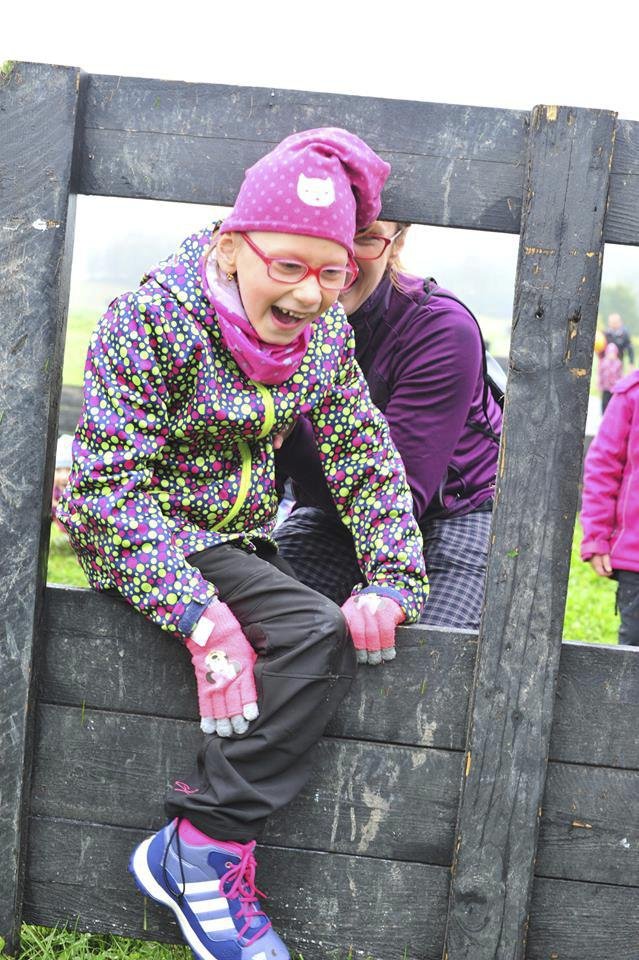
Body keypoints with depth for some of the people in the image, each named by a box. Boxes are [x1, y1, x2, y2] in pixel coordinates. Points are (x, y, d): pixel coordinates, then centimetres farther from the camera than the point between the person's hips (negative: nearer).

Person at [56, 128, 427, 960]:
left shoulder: (325, 331, -4)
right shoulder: (153, 319, -22)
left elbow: (365, 456, -1)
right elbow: (111, 485, -26)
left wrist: (393, 579, -18)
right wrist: (200, 614, -36)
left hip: (239, 534, 8)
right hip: (142, 538, -7)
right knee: (316, 637, -25)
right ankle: (204, 855, -18)